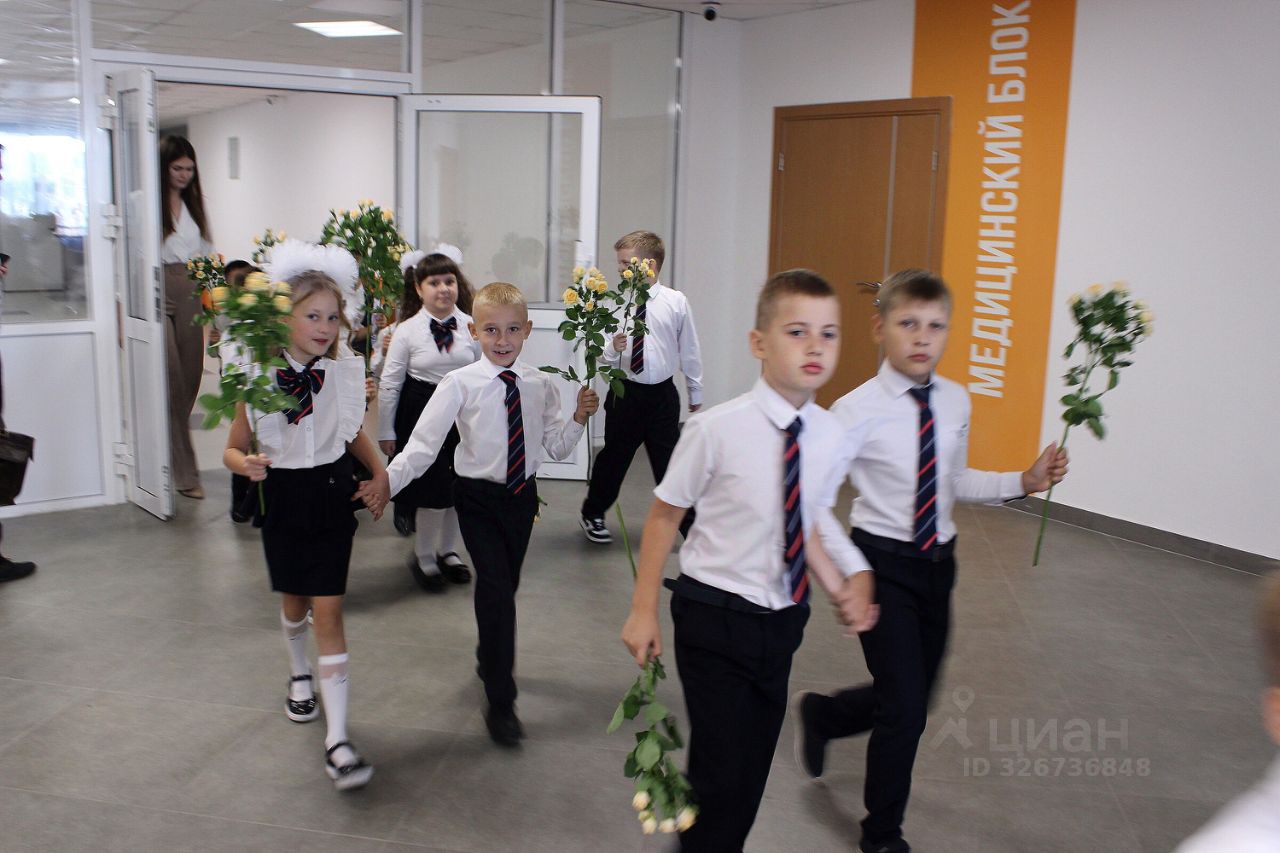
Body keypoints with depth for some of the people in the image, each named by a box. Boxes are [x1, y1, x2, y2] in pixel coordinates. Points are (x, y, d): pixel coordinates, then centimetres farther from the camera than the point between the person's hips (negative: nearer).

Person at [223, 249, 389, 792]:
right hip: (283, 501, 1)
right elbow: (233, 449, -4)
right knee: (294, 602, 20)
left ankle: (337, 740, -3)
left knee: (329, 612, -5)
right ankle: (300, 677, 52)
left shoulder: (344, 375, -6)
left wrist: (380, 473, -1)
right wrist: (248, 465, -26)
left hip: (332, 498, 0)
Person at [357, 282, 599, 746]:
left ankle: (491, 659, 47)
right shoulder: (460, 383, -11)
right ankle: (500, 701, -3)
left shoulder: (541, 384, 0)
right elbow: (425, 440, -17)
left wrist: (579, 417, -13)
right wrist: (389, 480, -30)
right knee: (496, 590, -13)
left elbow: (556, 447, 4)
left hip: (522, 494, 4)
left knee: (506, 586, 18)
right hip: (479, 498, -4)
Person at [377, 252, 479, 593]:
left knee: (458, 487, 12)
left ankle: (447, 551, 34)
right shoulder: (408, 330, -6)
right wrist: (386, 431, 0)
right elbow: (390, 382, -2)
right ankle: (423, 557, 22)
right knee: (432, 488, 0)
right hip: (422, 411, -2)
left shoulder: (472, 326, -2)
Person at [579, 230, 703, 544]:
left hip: (662, 393, -1)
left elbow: (689, 350, 2)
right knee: (613, 456, 14)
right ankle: (593, 514, 36)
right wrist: (612, 348, -27)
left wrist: (695, 391, 9)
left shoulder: (676, 302, -6)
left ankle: (687, 524, 22)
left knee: (670, 459, 7)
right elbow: (603, 353, -4)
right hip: (625, 391, 1)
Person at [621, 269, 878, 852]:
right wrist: (643, 611, -6)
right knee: (722, 773, -2)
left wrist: (843, 587, -4)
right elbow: (665, 514, -9)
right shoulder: (716, 430, -21)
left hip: (783, 623, 5)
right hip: (716, 619, -5)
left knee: (755, 766, 18)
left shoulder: (833, 438, -7)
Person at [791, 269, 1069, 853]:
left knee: (914, 699, 17)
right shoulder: (857, 410, -17)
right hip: (883, 563, -6)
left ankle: (820, 714, 47)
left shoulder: (955, 403, 0)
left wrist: (1024, 482, 2)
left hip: (936, 563, 6)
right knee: (905, 706, -5)